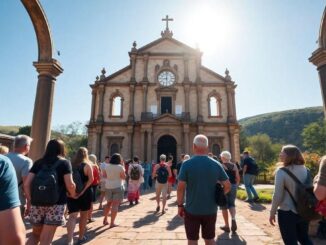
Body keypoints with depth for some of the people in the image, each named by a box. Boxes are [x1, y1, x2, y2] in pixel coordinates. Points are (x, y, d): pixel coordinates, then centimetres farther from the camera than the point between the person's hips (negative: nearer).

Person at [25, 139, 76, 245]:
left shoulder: (38, 162, 8)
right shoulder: (64, 162, -2)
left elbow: (26, 184, 1)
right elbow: (70, 185, -10)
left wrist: (30, 201, 11)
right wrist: (73, 194, 9)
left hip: (37, 203, 4)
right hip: (56, 203, -4)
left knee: (35, 233, 24)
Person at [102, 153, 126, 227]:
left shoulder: (107, 166, 0)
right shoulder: (120, 167, -14)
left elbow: (104, 176, 11)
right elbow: (124, 177, -7)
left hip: (108, 187, 5)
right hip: (118, 187, -5)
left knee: (109, 203, 22)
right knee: (115, 205, 1)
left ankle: (105, 219, 27)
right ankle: (112, 223, 5)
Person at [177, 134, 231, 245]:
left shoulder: (187, 164, -14)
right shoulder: (216, 164, -4)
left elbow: (181, 188, -14)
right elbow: (227, 186, 0)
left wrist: (180, 205, -1)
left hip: (192, 210, -2)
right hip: (210, 210, 3)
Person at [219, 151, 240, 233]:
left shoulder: (221, 166, -8)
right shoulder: (234, 166, 5)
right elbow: (238, 178, 6)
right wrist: (236, 186, 17)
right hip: (233, 186, 4)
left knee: (224, 206, 8)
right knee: (232, 204, 17)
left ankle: (227, 225, 14)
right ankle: (233, 219, -8)